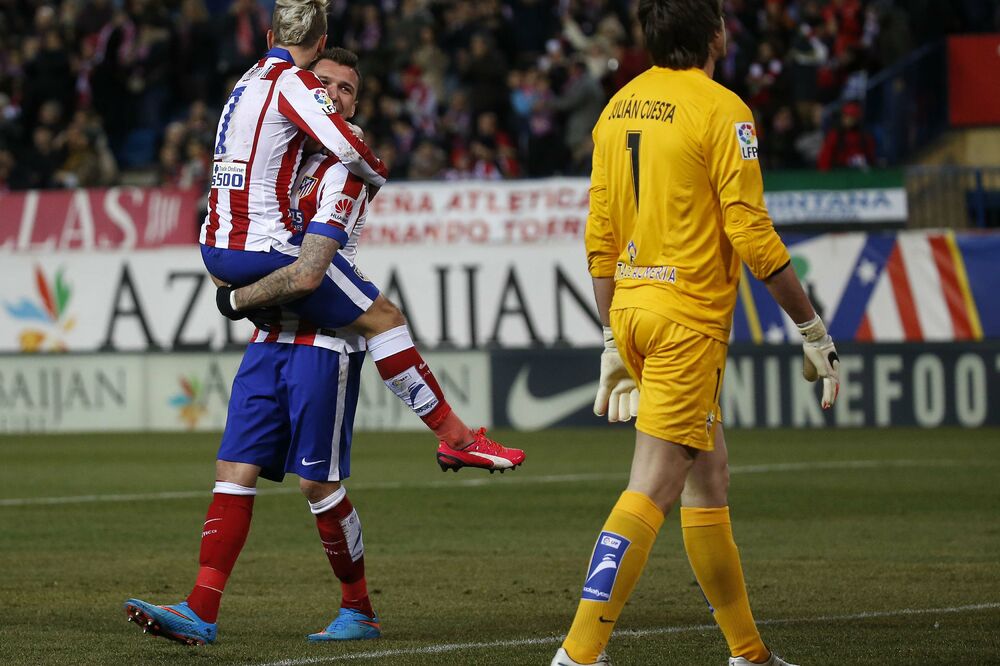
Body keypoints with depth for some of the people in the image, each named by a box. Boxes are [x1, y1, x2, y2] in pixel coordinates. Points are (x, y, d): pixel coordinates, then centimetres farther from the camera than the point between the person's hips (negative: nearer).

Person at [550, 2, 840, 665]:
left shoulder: (619, 107, 11)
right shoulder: (721, 111, -11)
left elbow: (600, 237, 13)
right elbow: (752, 235, -14)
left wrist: (614, 341, 20)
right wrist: (814, 330, -5)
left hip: (631, 309, 8)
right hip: (689, 318, -8)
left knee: (709, 479, 17)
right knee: (651, 491, -9)